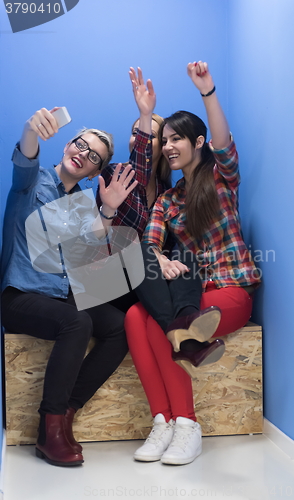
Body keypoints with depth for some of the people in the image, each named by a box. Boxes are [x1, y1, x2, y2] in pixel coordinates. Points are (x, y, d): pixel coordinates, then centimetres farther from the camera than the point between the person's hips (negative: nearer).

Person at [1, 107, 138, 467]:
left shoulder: (84, 205, 14)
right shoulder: (34, 183, 1)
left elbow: (95, 252, -3)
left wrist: (107, 211, -19)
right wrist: (31, 130, -47)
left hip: (67, 297, 6)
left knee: (121, 326, -19)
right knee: (77, 323, -32)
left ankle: (65, 412, -12)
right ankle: (51, 429, -21)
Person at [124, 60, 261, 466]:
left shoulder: (221, 177, 5)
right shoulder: (167, 200, 16)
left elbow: (224, 144, -18)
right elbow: (149, 241, 0)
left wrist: (208, 92, -31)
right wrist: (161, 260, -23)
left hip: (233, 288, -5)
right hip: (191, 290, 5)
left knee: (157, 324, -29)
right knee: (136, 315, -26)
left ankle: (184, 423, -24)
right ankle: (166, 420, -29)